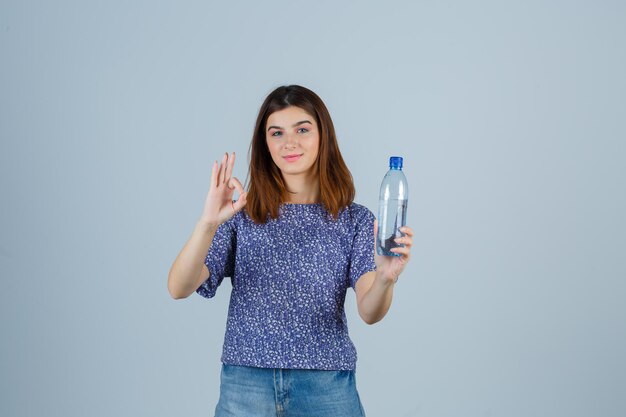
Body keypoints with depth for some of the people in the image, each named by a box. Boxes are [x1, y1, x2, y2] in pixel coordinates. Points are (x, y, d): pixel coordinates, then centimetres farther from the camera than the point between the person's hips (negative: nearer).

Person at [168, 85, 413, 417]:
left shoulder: (355, 221, 1)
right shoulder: (241, 215, 1)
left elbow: (369, 312, -10)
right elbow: (179, 288, -10)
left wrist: (385, 278, -32)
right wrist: (208, 224, -26)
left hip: (326, 387, 0)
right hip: (246, 384, 0)